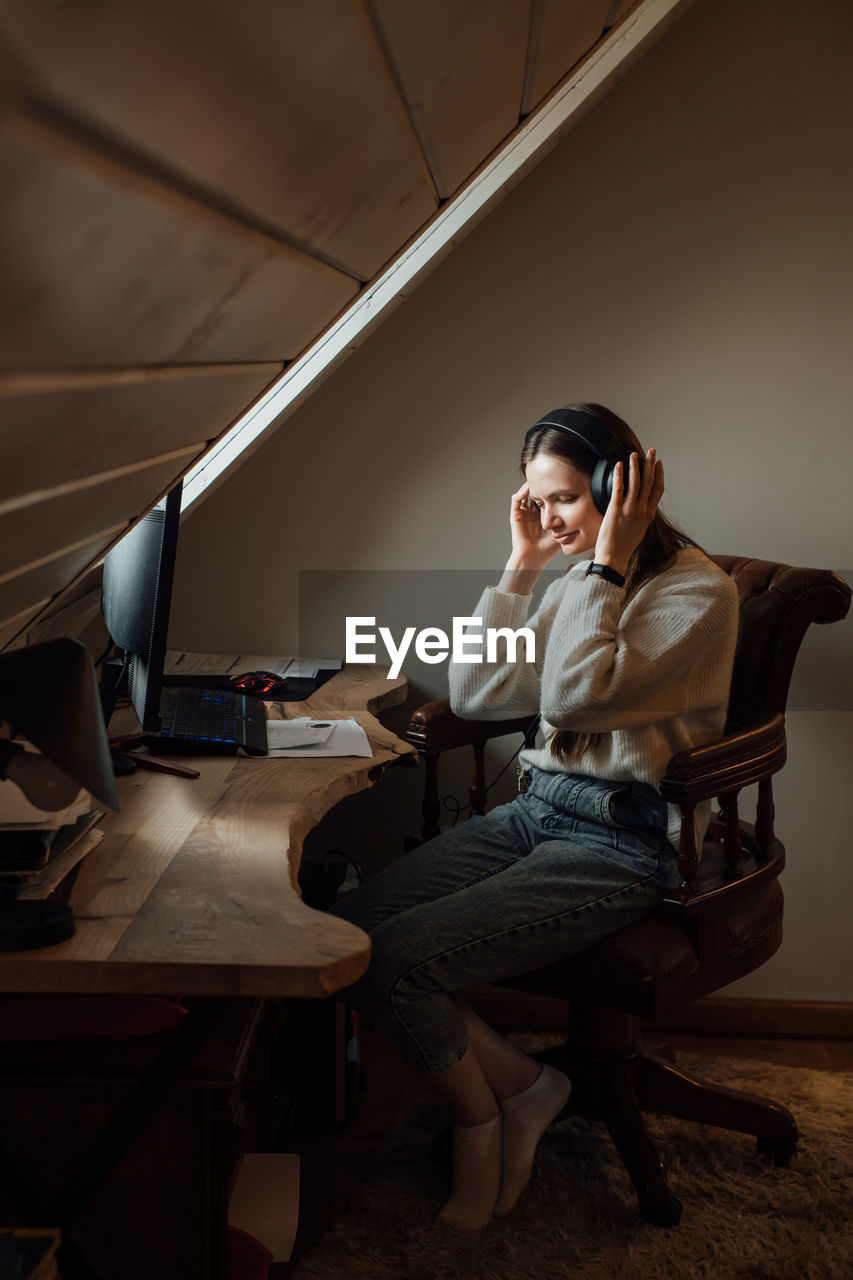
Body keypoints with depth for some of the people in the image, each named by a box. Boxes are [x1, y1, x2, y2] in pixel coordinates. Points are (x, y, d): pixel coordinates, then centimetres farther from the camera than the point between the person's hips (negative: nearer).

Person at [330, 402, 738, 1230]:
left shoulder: (697, 592, -10)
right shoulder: (581, 585, 14)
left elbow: (573, 694, -23)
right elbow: (476, 695, 6)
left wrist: (608, 559, -16)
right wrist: (520, 564, 4)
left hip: (624, 843, -8)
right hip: (539, 809, 8)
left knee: (393, 961, -20)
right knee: (346, 927, -11)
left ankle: (482, 1111, 9)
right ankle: (519, 1085, 3)